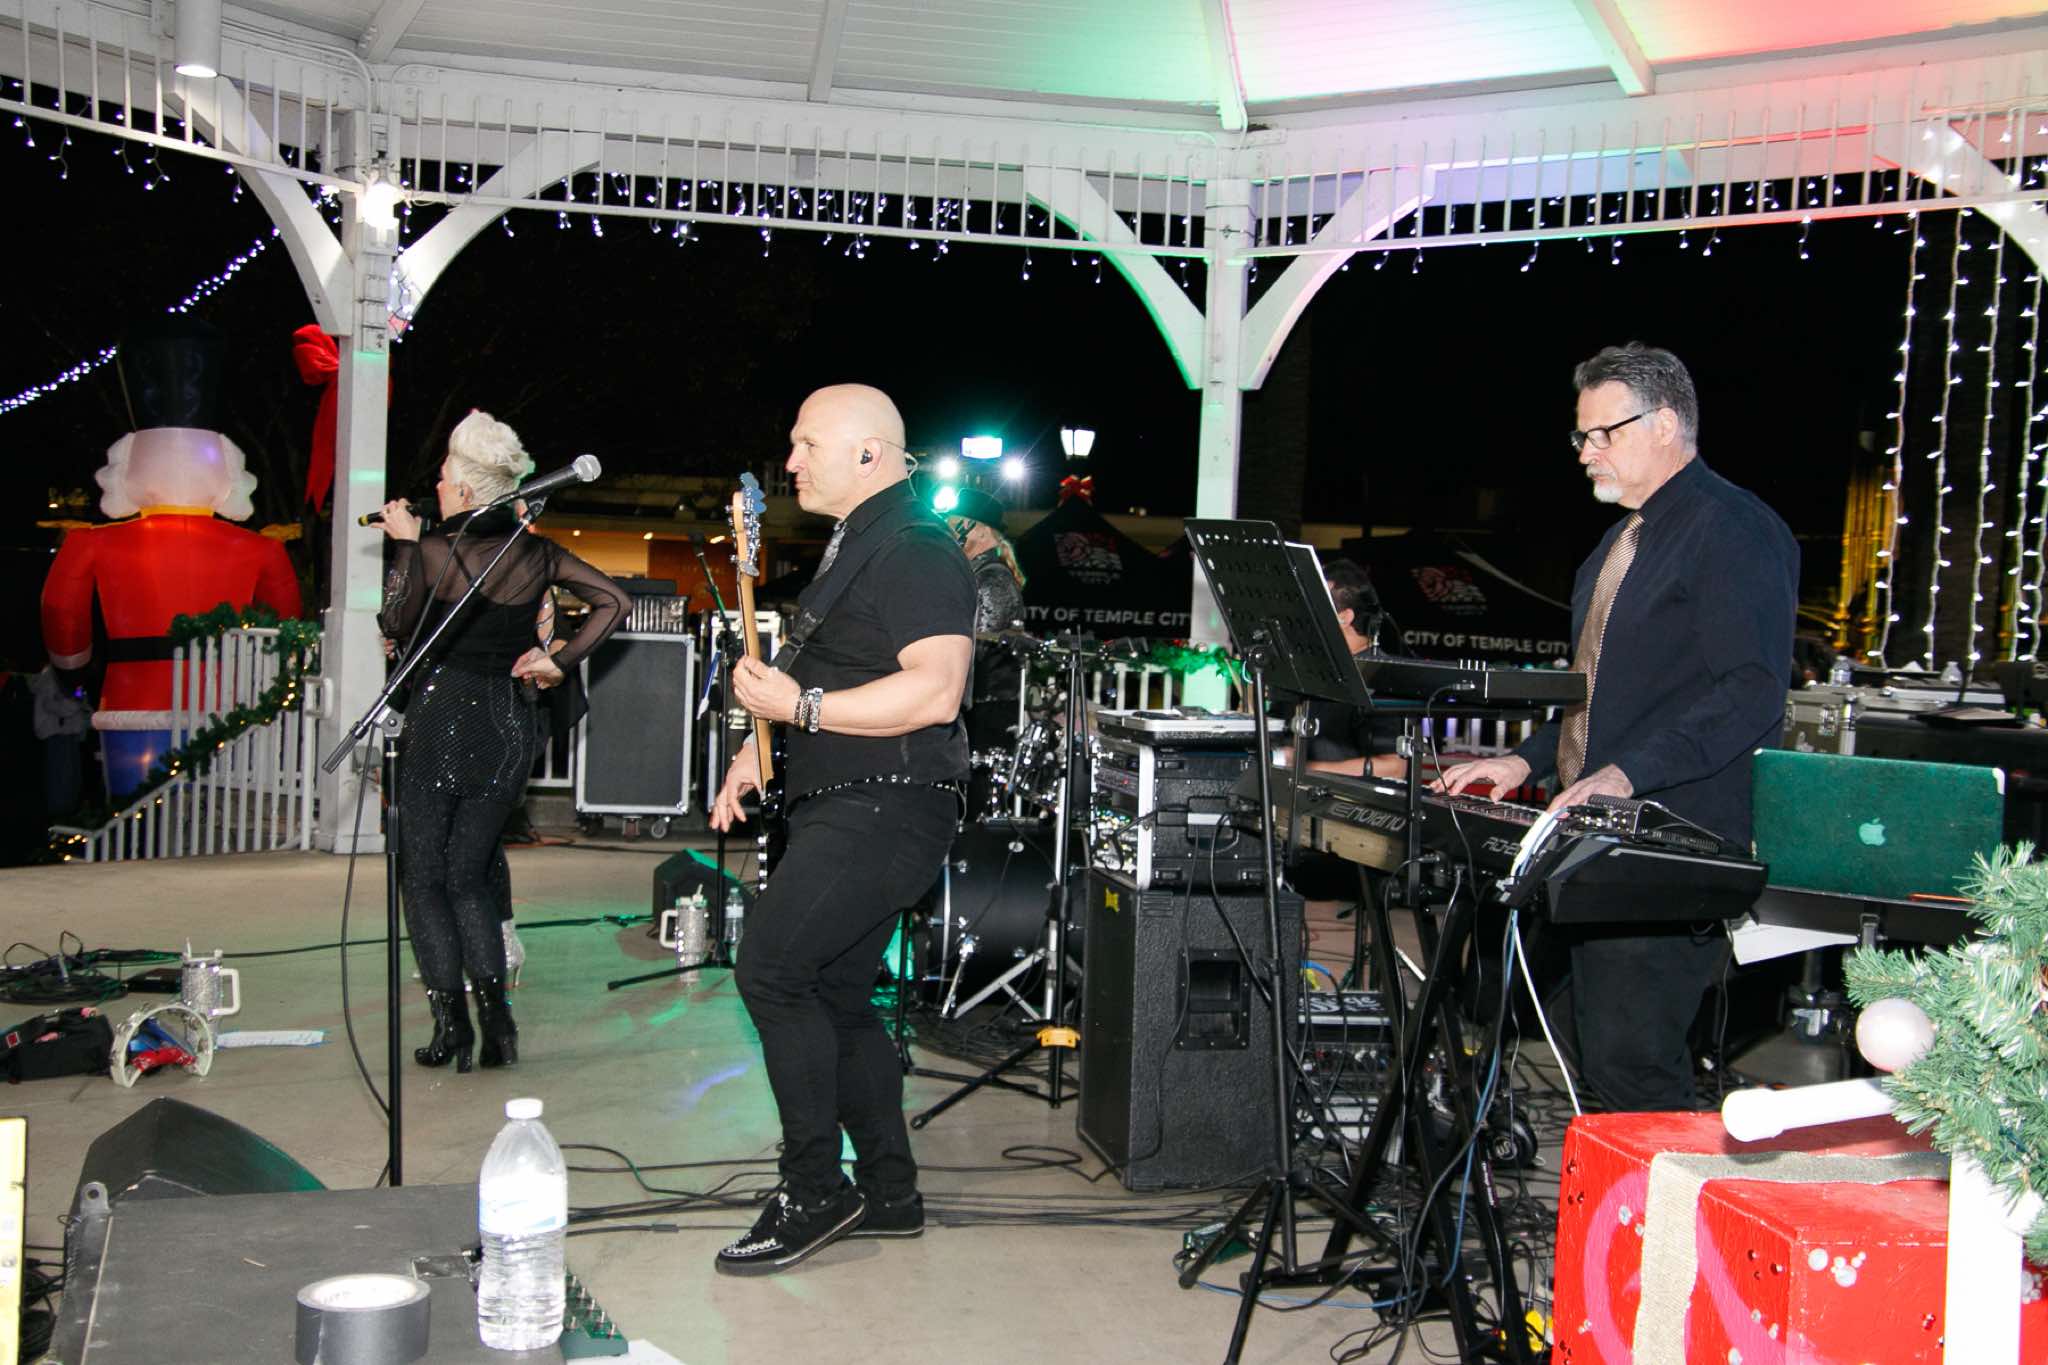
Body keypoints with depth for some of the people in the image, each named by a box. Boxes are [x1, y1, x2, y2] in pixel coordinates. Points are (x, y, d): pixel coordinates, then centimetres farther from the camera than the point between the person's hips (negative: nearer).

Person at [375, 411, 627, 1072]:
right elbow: (612, 602, 5)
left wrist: (404, 545, 11)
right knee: (469, 876, 15)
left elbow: (395, 625, 4)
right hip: (511, 724, 5)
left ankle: (450, 1024, -1)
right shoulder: (535, 552, 3)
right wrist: (557, 661, 4)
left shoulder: (431, 551, -10)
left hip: (443, 715, -5)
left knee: (424, 876, 7)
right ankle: (496, 1019, 3)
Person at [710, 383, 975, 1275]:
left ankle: (814, 1192, -8)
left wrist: (800, 707, -25)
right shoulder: (853, 547, 19)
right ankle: (889, 1192, 20)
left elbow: (935, 690, -25)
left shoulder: (915, 551, -14)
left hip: (884, 809, -11)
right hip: (842, 806, 11)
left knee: (770, 968, -17)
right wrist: (763, 745, 19)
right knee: (836, 993, 12)